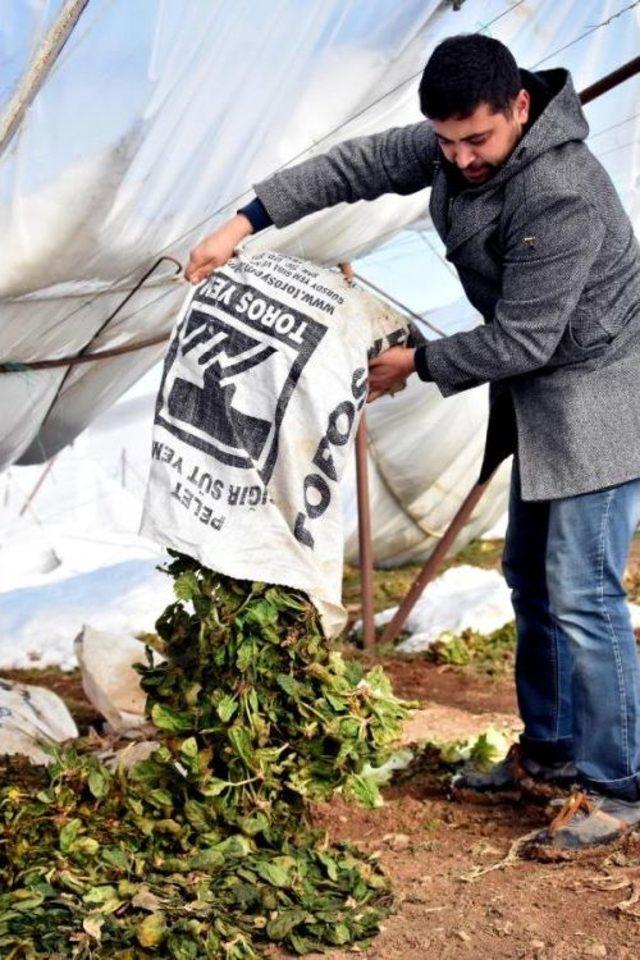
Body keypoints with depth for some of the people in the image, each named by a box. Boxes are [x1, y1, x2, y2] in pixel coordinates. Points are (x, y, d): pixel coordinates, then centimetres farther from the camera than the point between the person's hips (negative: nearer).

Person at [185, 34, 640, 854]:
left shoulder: (560, 198, -31)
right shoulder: (453, 146, -4)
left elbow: (519, 341, -26)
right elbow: (359, 165, 4)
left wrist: (419, 364, -12)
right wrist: (245, 222, -4)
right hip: (538, 395, 10)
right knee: (530, 579, 16)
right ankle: (550, 749, 30)